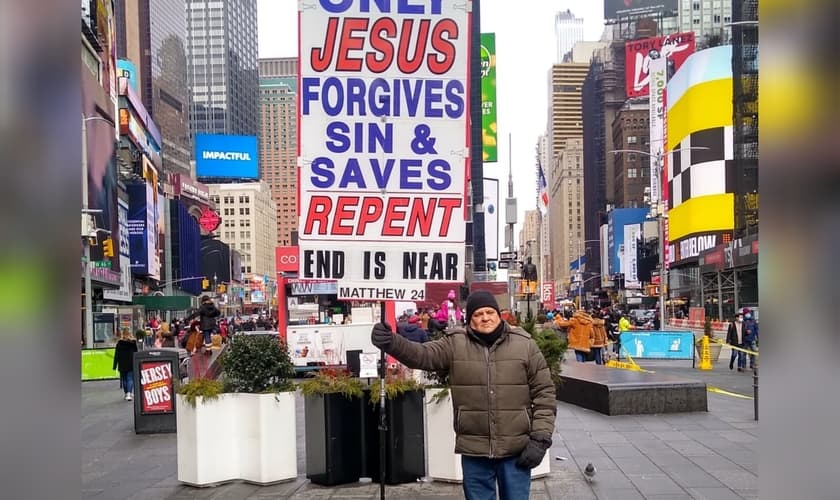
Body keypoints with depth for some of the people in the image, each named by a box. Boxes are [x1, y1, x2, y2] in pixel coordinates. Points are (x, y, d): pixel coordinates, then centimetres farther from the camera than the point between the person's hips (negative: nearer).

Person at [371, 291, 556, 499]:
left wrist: (540, 439, -5)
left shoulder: (524, 344, -1)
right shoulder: (455, 344, 0)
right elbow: (421, 354, -14)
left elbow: (544, 393, 1)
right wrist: (392, 342, -34)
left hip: (516, 450, -1)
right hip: (474, 451, 1)